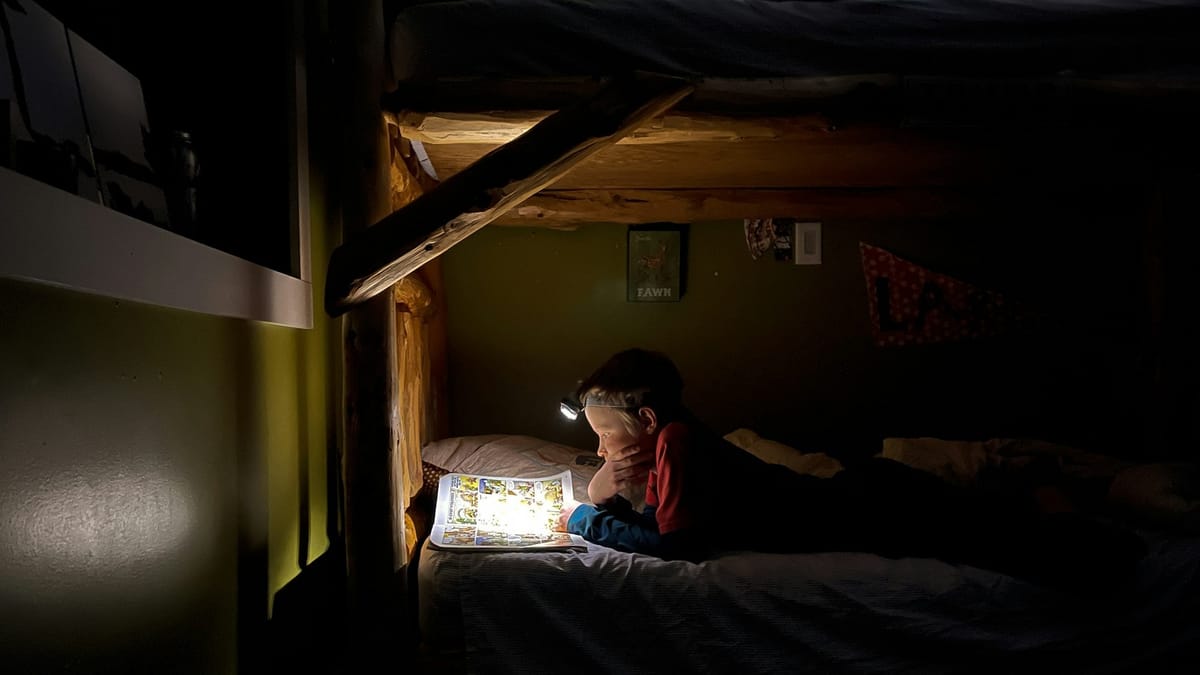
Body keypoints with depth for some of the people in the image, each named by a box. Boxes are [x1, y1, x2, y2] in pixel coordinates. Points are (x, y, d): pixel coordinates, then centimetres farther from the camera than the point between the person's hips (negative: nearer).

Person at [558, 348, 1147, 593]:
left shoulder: (675, 441, -20)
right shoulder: (665, 443, 7)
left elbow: (678, 543, -27)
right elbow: (654, 526, 15)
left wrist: (589, 521, -15)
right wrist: (604, 495, -4)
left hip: (865, 512, -8)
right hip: (848, 494, 8)